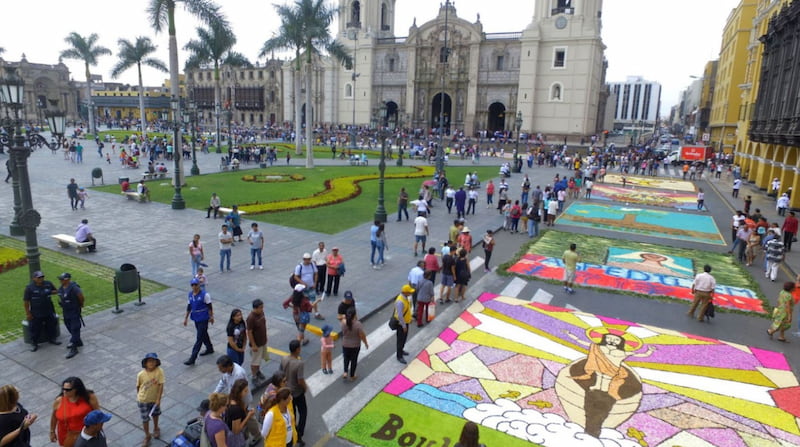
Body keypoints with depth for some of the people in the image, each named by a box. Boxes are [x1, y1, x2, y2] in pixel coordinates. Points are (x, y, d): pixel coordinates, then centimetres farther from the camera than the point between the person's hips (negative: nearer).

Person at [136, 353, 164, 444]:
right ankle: (147, 436, 32)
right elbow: (138, 386, -5)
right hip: (143, 400, -1)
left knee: (155, 414, 25)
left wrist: (158, 399, -19)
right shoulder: (141, 374, -22)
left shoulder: (159, 371, -24)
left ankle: (156, 428, 53)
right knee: (145, 419, 8)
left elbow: (161, 385, -20)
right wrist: (139, 395, 8)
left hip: (155, 398, 1)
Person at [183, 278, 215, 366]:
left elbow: (209, 307, -10)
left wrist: (211, 317, -6)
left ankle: (192, 358, -3)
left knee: (199, 338, -4)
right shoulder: (190, 294, 3)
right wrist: (186, 318, 15)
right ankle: (209, 349, 40)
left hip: (203, 319, -7)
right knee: (204, 335, 21)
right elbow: (189, 306, 13)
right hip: (196, 318, 7)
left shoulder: (205, 295, -17)